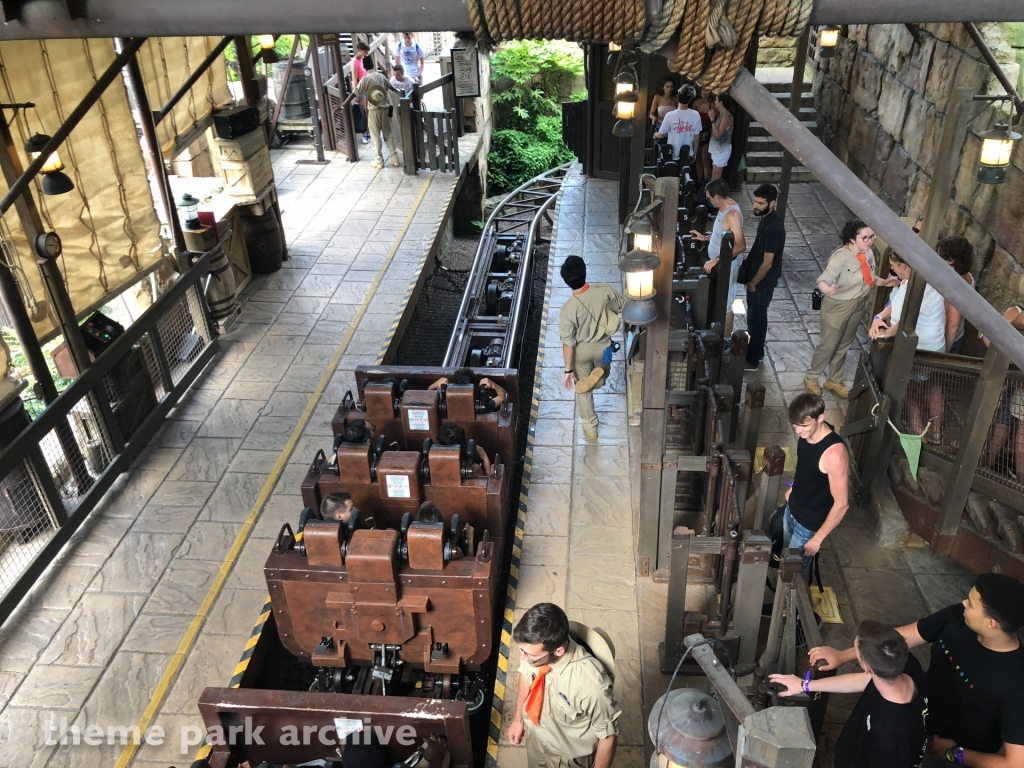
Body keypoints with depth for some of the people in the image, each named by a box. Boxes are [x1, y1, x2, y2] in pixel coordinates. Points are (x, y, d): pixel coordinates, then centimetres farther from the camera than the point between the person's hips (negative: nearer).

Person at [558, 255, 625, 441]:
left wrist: (568, 369, -11)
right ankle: (597, 376, 1)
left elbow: (568, 343, -22)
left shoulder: (567, 309, -31)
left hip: (582, 351, -2)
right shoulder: (604, 290, -24)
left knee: (583, 389, 21)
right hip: (603, 347, 2)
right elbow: (624, 307, -4)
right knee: (602, 371, 36)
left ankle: (590, 427, 31)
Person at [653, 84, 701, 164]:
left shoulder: (670, 115, -19)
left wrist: (655, 135, 21)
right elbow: (696, 137, -3)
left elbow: (661, 134, -6)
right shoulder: (695, 115, -12)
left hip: (672, 156, -2)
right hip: (687, 156, 2)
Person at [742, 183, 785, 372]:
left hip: (762, 283, -9)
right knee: (754, 318, 22)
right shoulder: (765, 217, -1)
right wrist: (747, 264, 16)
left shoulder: (773, 228, -30)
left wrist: (753, 283, -14)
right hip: (757, 278, 9)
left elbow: (767, 263, -25)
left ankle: (752, 360, 22)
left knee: (756, 320, 6)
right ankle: (755, 351, 39)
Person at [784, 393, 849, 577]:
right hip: (792, 508, 7)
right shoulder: (807, 432, -13)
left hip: (810, 523, -7)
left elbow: (842, 504, -27)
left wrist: (818, 538, -19)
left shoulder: (834, 454, -37)